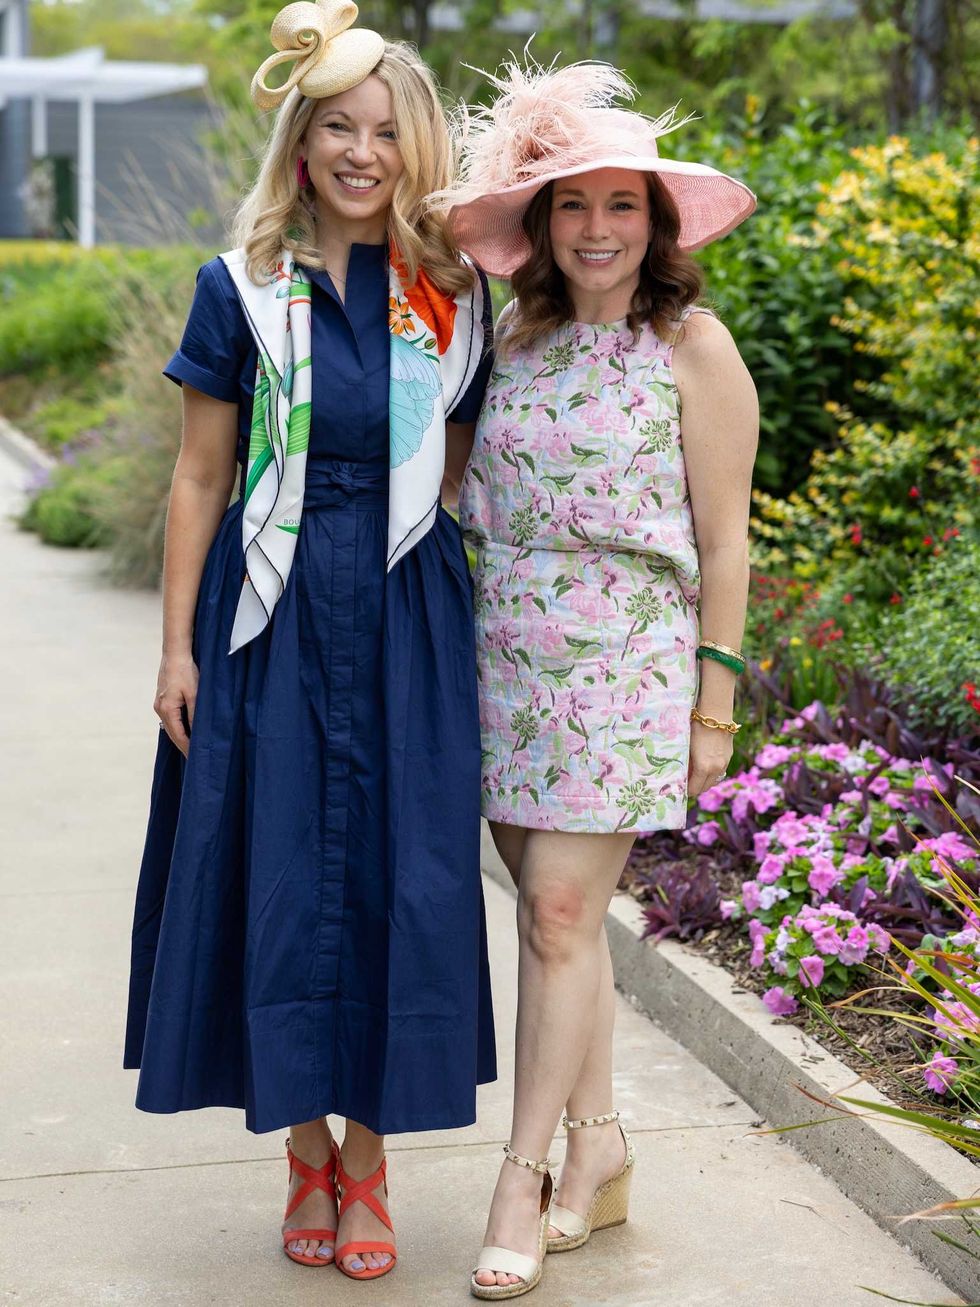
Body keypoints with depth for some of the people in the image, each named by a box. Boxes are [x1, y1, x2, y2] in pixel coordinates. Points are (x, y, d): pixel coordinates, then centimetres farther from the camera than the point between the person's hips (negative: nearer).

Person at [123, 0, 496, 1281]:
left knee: (401, 876, 2)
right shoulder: (244, 289, 0)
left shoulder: (454, 296, 5)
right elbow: (200, 477, 1)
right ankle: (306, 1149, 22)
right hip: (274, 619, -1)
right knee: (282, 873, 4)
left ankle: (370, 1155, 18)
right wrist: (177, 644, -2)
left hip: (408, 616, 1)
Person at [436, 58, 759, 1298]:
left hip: (623, 661, -5)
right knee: (552, 912, 8)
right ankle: (599, 1145, 22)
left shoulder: (693, 347, -3)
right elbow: (480, 504, 14)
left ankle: (523, 1177, 4)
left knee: (562, 911, -6)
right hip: (508, 656, 5)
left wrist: (715, 701, -4)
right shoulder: (518, 336, 9)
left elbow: (721, 538, -3)